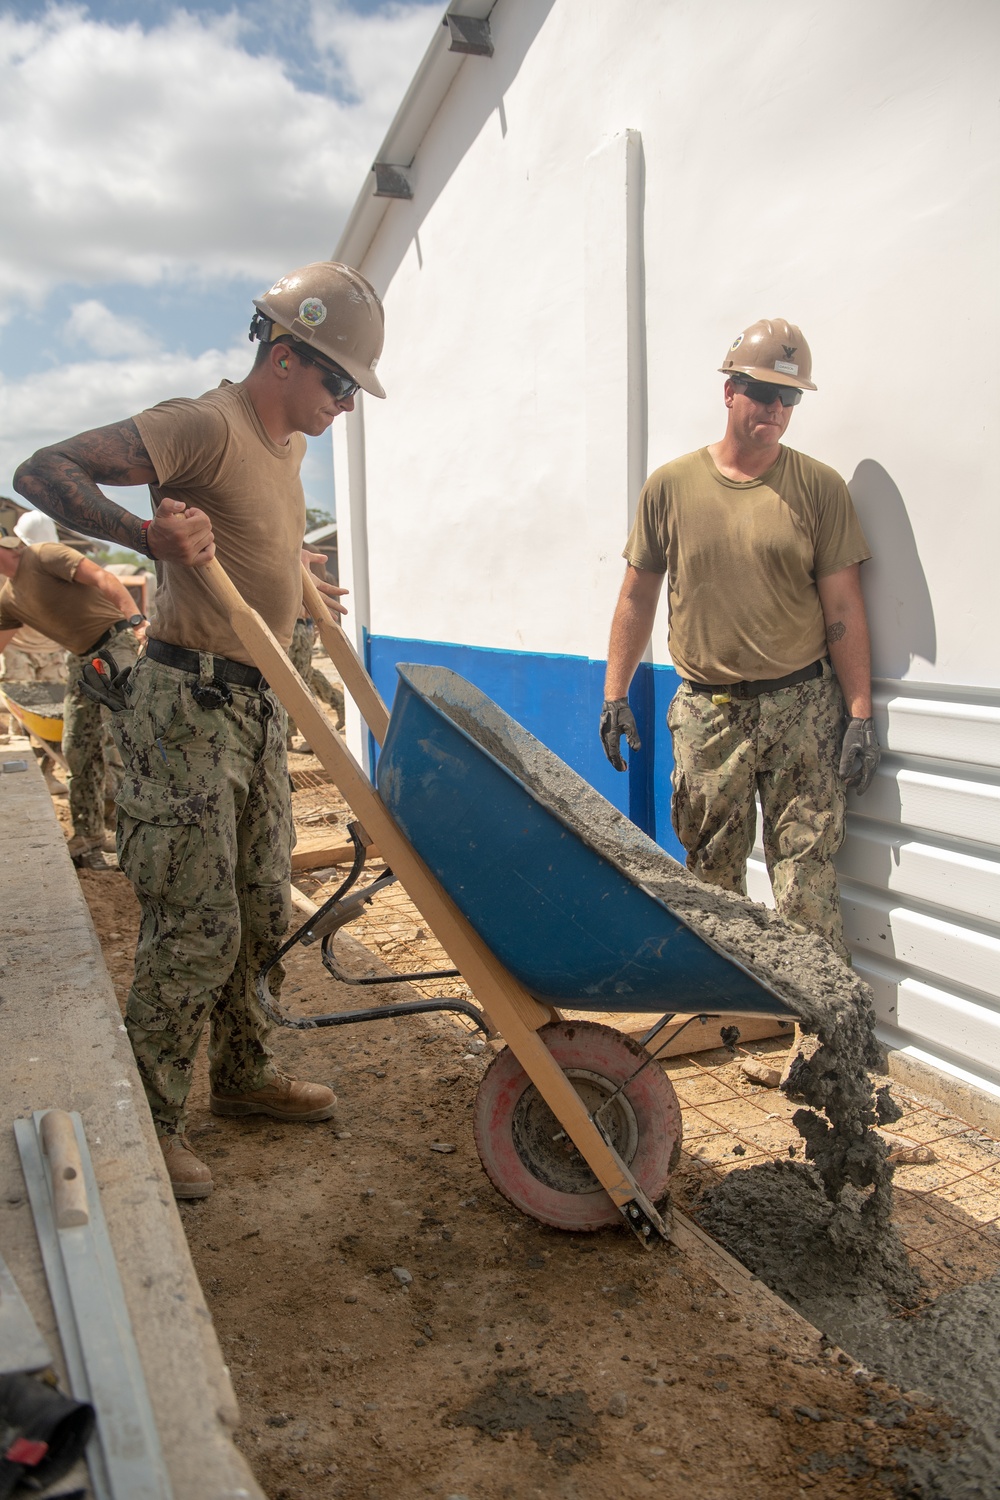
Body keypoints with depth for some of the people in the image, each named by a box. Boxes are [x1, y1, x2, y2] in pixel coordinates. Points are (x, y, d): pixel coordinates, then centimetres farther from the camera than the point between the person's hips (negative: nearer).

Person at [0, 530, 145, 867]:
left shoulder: (44, 555, -8)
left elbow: (103, 579, -20)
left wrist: (136, 618, -35)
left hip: (116, 642, -9)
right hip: (81, 660, 9)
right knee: (78, 752, 7)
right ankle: (87, 845, 16)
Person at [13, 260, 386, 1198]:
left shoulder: (287, 444, 14)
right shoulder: (207, 425, -15)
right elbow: (45, 471, -22)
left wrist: (297, 590, 24)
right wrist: (149, 535, -35)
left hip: (256, 705, 9)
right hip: (189, 706, -9)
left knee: (262, 912, 16)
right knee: (196, 929, -5)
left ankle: (242, 1077, 34)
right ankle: (145, 1125, 13)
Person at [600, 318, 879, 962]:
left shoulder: (819, 487, 2)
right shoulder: (670, 485, 5)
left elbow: (844, 608, 1)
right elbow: (638, 597, 11)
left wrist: (860, 716, -3)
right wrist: (615, 694, 7)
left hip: (802, 709, -1)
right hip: (705, 711, 2)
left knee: (807, 872, -2)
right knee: (712, 871, 8)